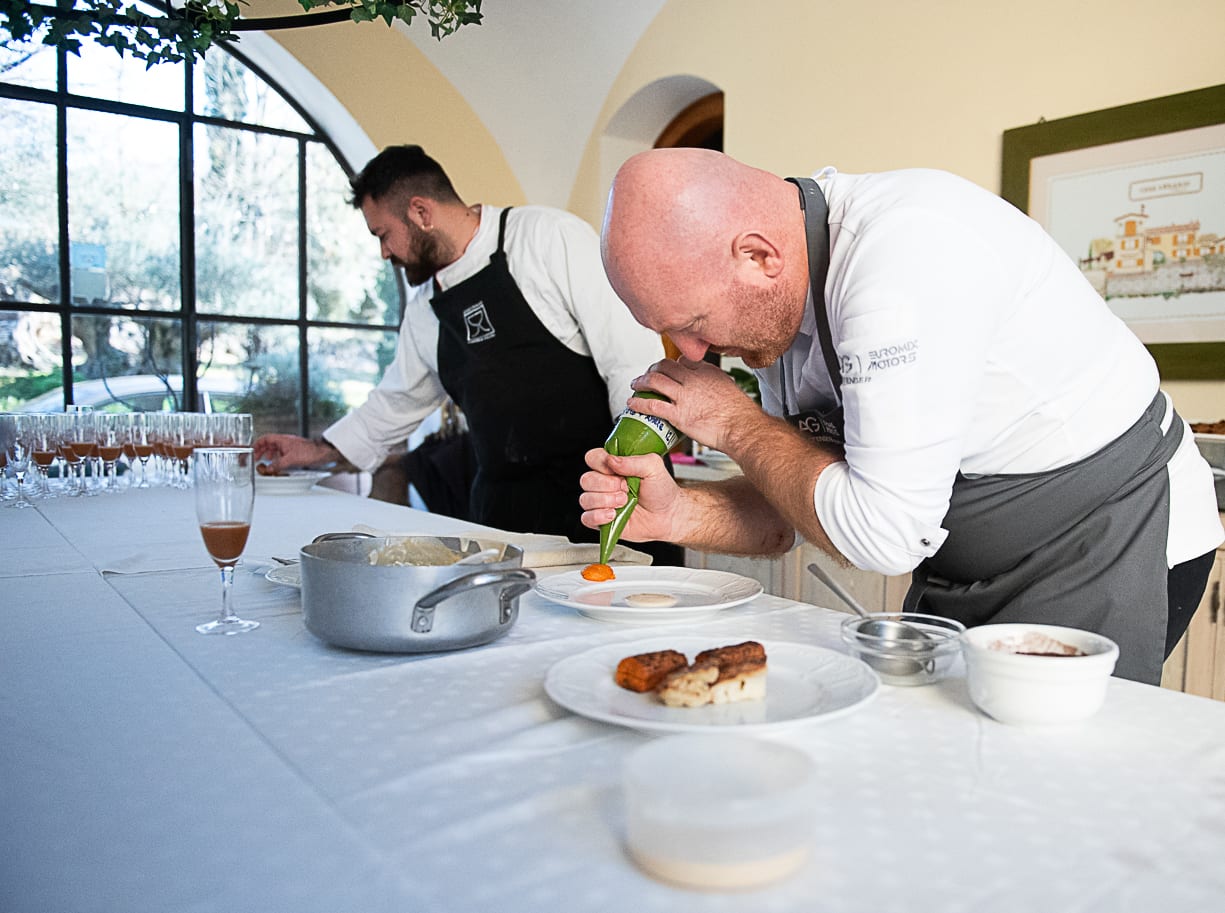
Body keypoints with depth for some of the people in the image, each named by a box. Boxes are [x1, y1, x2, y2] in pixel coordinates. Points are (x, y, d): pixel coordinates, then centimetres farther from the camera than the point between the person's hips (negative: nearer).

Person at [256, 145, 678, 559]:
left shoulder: (551, 235, -6)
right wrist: (317, 450, 35)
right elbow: (399, 398, 30)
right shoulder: (424, 307, 15)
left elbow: (633, 359, -11)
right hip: (502, 510, 6)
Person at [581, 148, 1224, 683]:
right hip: (962, 568, 8)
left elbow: (882, 535, -31)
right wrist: (677, 514, -16)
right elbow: (792, 512, 3)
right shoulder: (780, 299, -4)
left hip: (1100, 549, -7)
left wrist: (735, 425, -19)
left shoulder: (906, 247, -31)